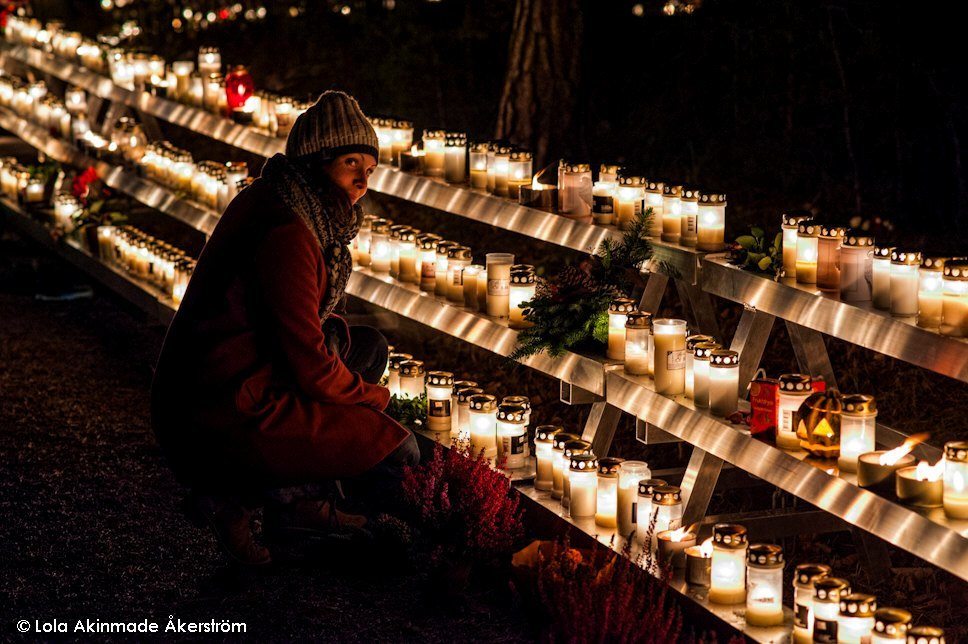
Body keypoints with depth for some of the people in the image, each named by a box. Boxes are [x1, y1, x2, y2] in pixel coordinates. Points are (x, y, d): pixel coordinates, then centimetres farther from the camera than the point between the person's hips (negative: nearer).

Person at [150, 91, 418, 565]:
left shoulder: (276, 202, 8)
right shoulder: (286, 233, -22)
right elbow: (310, 367, -20)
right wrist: (373, 396, -1)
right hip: (224, 416, -10)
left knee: (369, 347, 19)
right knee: (398, 452, -7)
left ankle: (288, 498, 10)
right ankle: (233, 497, -2)